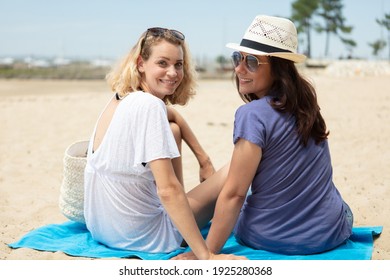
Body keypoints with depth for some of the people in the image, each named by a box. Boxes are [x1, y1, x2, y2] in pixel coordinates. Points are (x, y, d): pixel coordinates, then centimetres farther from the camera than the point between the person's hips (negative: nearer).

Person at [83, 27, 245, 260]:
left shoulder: (123, 97, 2)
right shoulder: (149, 106, -24)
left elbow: (171, 115, 23)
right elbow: (168, 190, -29)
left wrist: (204, 159, 17)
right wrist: (207, 256, -26)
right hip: (141, 238, -8)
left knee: (172, 128, 20)